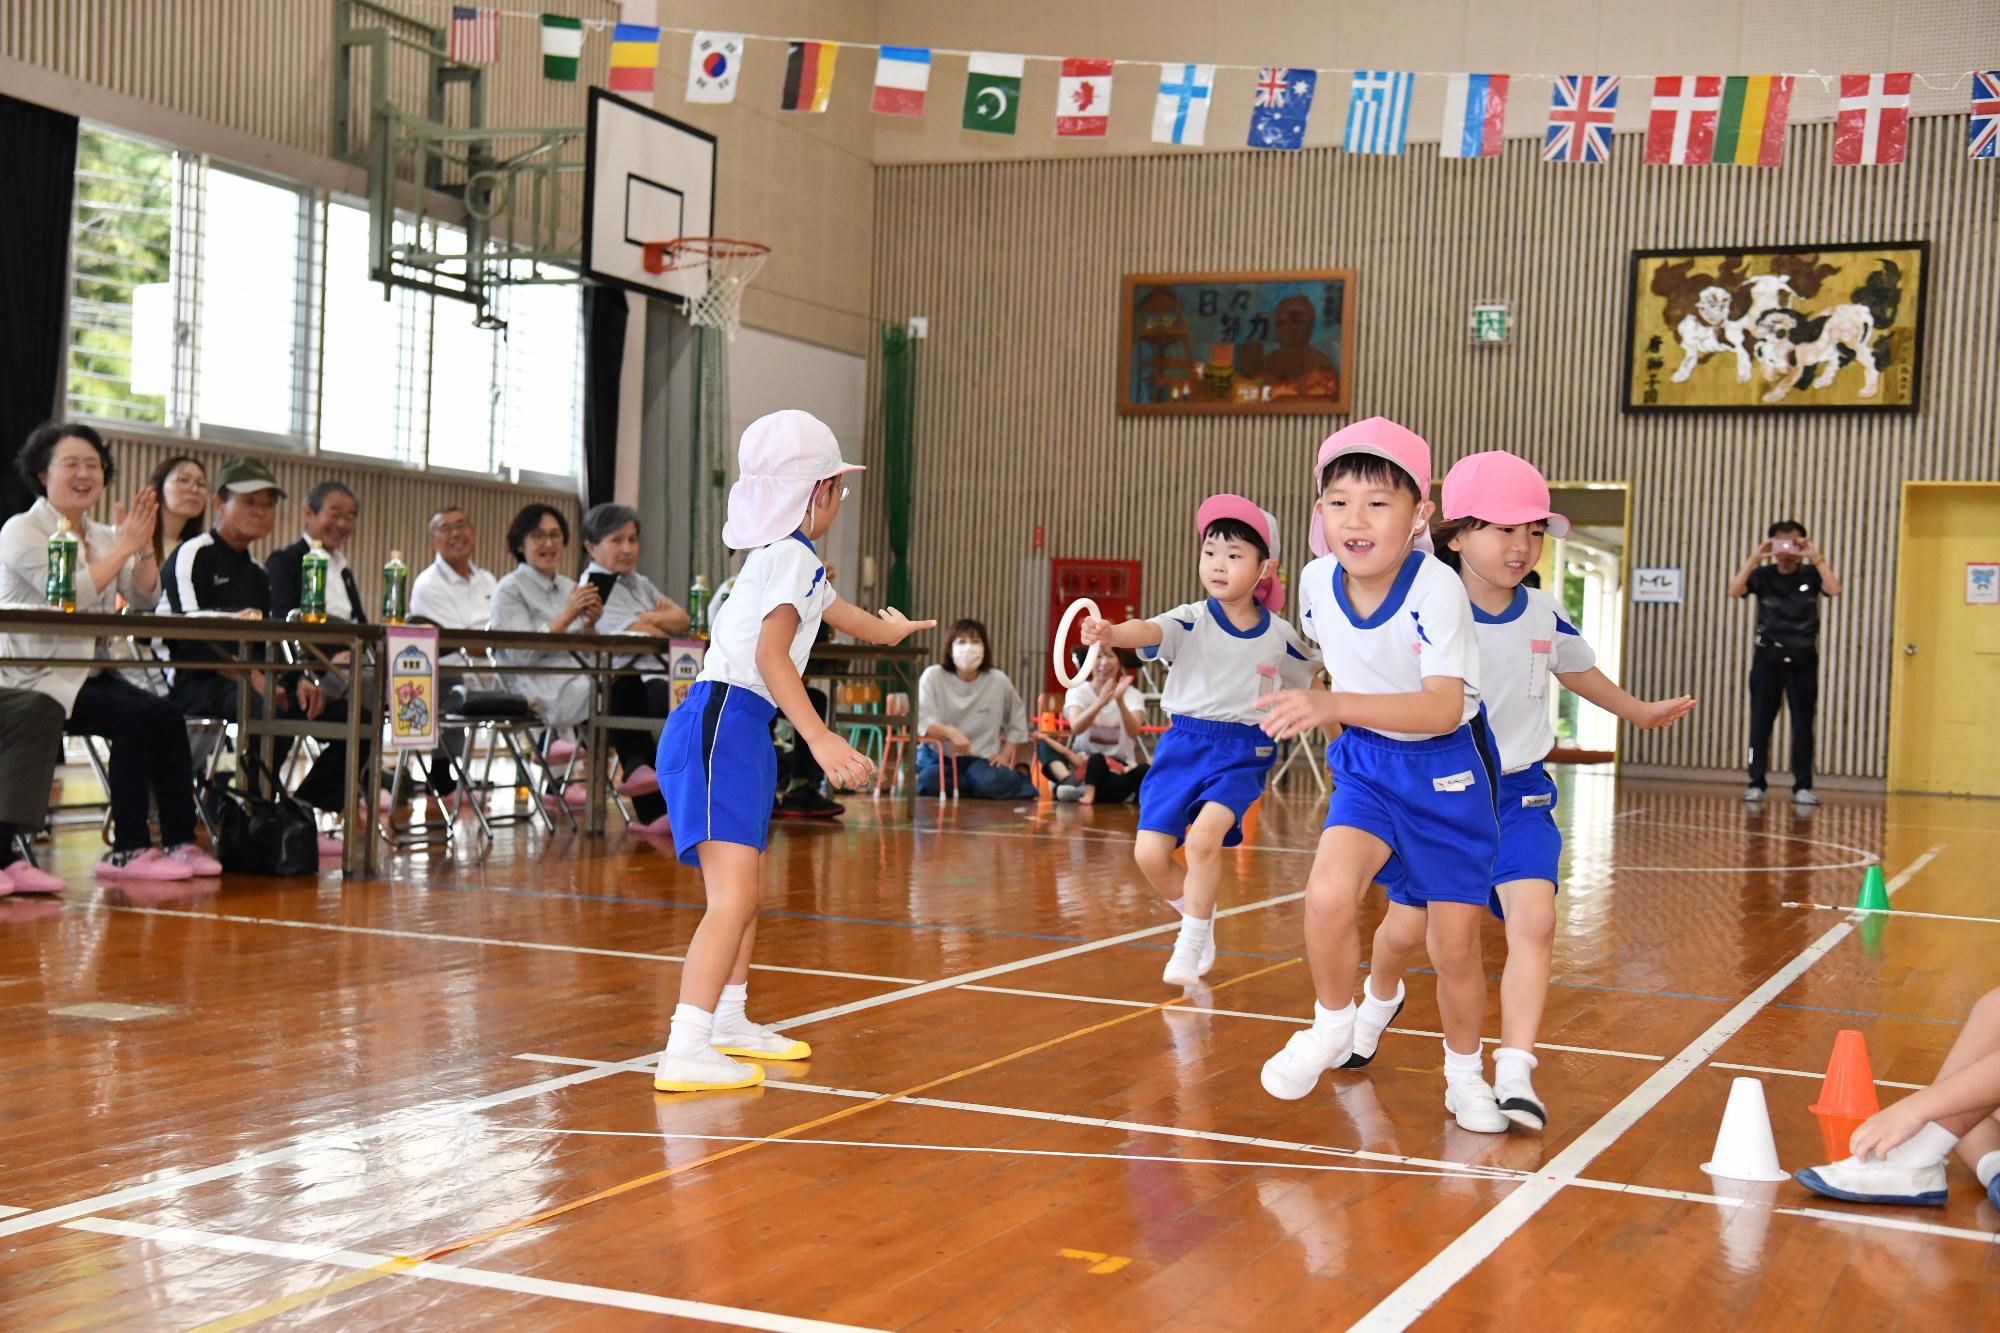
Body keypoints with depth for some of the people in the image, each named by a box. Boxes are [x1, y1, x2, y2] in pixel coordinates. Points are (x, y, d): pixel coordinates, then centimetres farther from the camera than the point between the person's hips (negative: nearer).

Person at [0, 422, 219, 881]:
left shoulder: (101, 535, 14)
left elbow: (144, 597, 5)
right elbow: (68, 595, -20)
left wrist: (144, 545, -11)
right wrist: (124, 546, -16)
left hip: (89, 672, 7)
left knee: (167, 717, -18)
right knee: (137, 718, -26)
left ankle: (178, 841, -14)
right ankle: (129, 850, -19)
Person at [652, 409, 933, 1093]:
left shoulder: (784, 556, 21)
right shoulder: (793, 557, -10)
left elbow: (837, 611, 42)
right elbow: (770, 654, -23)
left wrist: (888, 627, 62)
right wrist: (820, 737, -33)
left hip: (740, 730, 11)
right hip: (721, 725, -11)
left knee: (747, 889, 23)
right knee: (732, 895, -18)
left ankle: (729, 1024, 38)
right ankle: (685, 1054, -24)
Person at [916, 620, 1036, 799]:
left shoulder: (998, 680, -1)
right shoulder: (933, 675, -8)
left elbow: (1017, 720, 16)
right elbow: (921, 721, -16)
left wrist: (1005, 754, 5)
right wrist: (950, 732, -33)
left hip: (981, 758, 1)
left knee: (991, 783, -32)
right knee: (931, 781, -34)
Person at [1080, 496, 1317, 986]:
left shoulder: (1279, 636, -2)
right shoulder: (1191, 621, -8)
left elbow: (1309, 683, 18)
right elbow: (1149, 631, -31)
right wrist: (1111, 632, -52)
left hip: (1243, 753, -1)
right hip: (1183, 746, 1)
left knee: (1205, 835, -26)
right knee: (1150, 854, -5)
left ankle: (1191, 945, -7)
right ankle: (1199, 918, 26)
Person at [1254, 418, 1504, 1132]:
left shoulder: (1436, 590, -27)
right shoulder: (1316, 582, -11)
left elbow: (1443, 708, -36)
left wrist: (1336, 706, -47)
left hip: (1447, 768, -3)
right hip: (1367, 763, 3)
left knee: (1456, 946, 5)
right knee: (1328, 893, -24)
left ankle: (1465, 1074, 33)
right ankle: (1333, 1027, 3)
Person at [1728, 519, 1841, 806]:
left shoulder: (1810, 574, 3)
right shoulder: (1763, 575, 3)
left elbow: (1834, 589, -16)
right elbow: (1734, 590, -14)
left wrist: (1817, 557, -16)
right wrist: (1755, 557, -16)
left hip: (1803, 660, 0)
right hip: (1767, 657, 0)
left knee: (1803, 724, 1)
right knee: (1761, 721, 0)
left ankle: (1802, 787, 5)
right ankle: (1756, 784, 5)